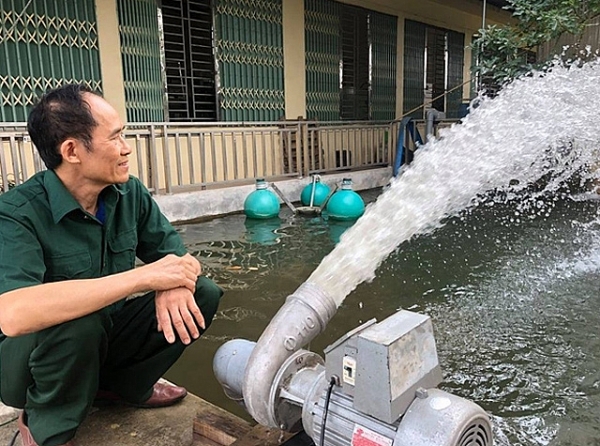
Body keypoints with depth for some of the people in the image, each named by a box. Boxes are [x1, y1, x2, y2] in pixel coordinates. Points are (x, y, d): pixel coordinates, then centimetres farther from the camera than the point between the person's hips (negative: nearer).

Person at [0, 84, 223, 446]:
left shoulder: (130, 193, -8)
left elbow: (175, 252, -5)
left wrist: (173, 284, -31)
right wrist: (144, 276, -41)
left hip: (105, 336, 5)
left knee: (204, 294, -9)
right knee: (77, 321, -37)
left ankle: (124, 384, 9)